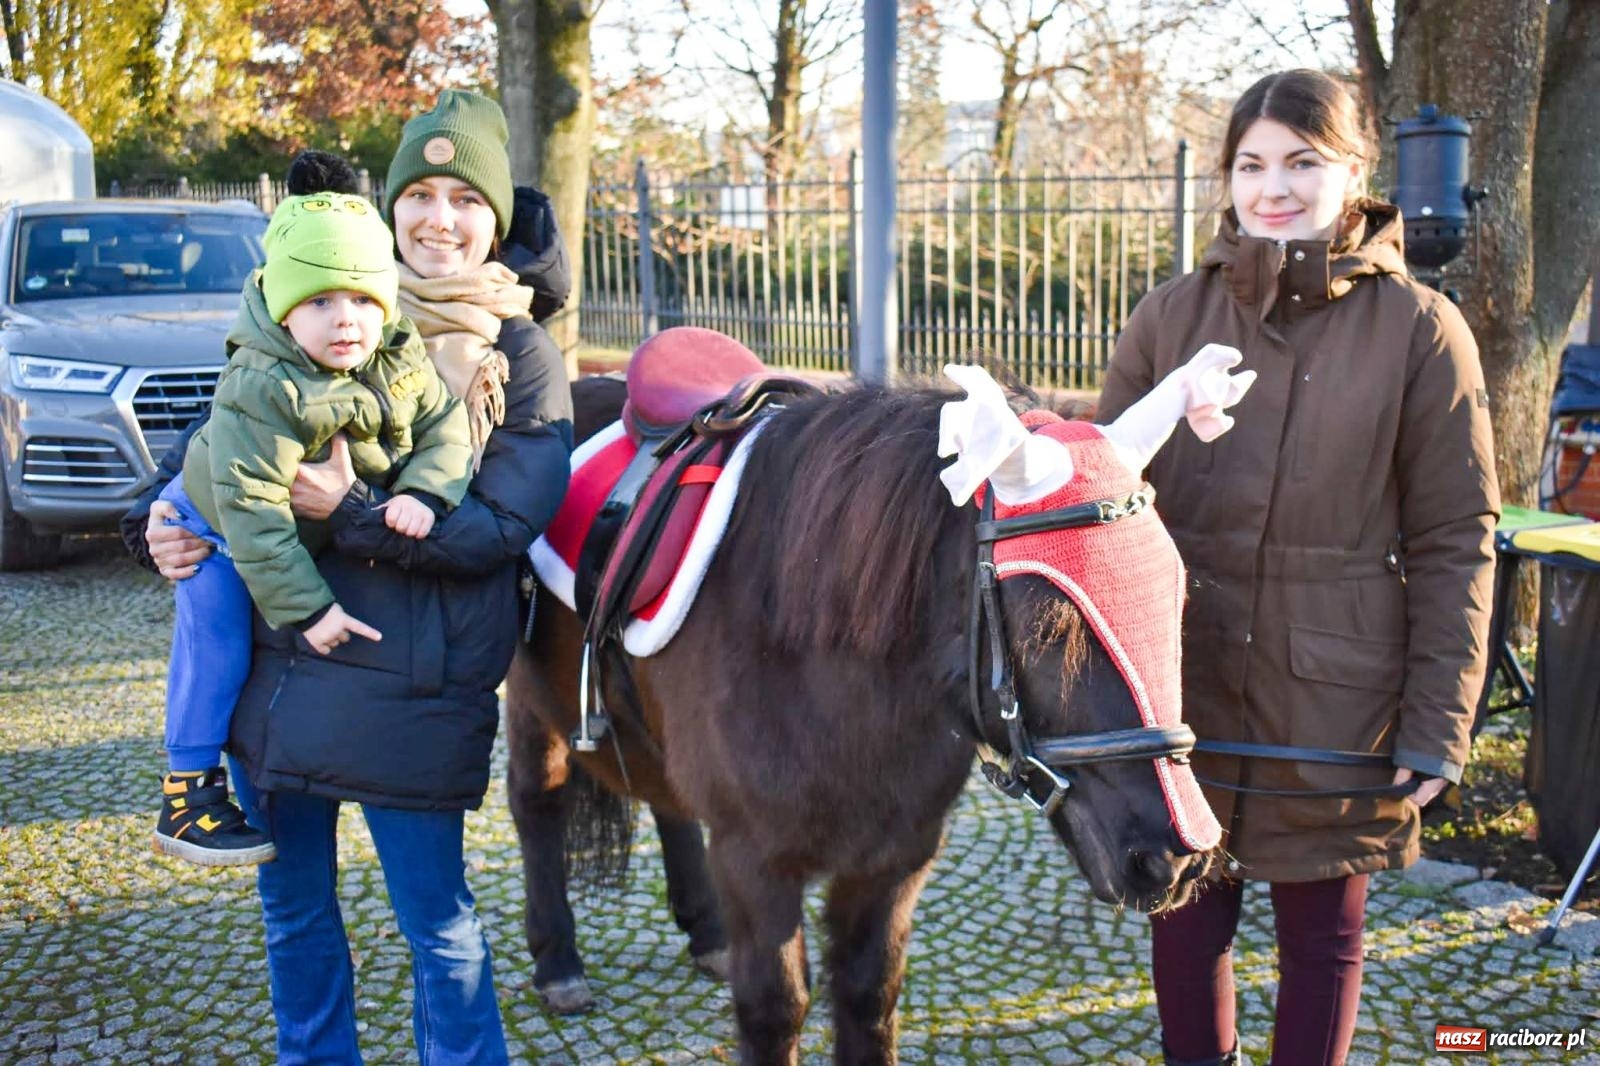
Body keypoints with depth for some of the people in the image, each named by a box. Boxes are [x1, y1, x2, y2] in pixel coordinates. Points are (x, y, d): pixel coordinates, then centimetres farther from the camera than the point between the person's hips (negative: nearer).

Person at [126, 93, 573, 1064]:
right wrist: (162, 518, -3)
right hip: (273, 660, 4)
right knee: (294, 910, 18)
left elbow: (503, 526, -12)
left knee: (438, 923, 6)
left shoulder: (522, 357, -2)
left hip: (410, 685, -4)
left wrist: (354, 511, -21)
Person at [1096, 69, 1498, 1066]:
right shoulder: (1171, 317, 0)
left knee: (1325, 927, 14)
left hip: (1336, 695, -2)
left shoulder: (1422, 330, -6)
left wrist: (1439, 723, -7)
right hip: (1181, 684, 2)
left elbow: (1455, 543, -5)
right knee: (1184, 917, 15)